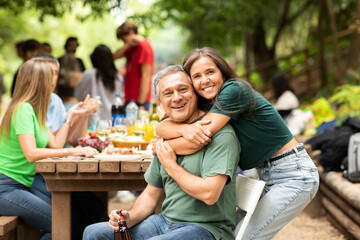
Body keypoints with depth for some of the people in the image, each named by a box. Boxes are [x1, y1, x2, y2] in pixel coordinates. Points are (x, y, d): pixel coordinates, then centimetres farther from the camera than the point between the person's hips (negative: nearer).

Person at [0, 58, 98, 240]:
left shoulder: (34, 110, 17)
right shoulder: (23, 109, -13)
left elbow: (55, 144, 11)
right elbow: (31, 154, -23)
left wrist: (70, 116, 19)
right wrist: (73, 152, -23)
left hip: (23, 187, 10)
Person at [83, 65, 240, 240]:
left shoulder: (221, 134, -13)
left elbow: (209, 194, -23)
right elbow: (151, 194, 18)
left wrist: (171, 166, -10)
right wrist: (130, 218, -3)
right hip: (166, 222, 8)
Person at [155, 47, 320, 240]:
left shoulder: (234, 90, -20)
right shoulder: (205, 102, 4)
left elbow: (195, 145, -26)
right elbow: (162, 126, -7)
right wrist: (185, 128, -28)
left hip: (294, 175, -8)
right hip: (268, 177, 8)